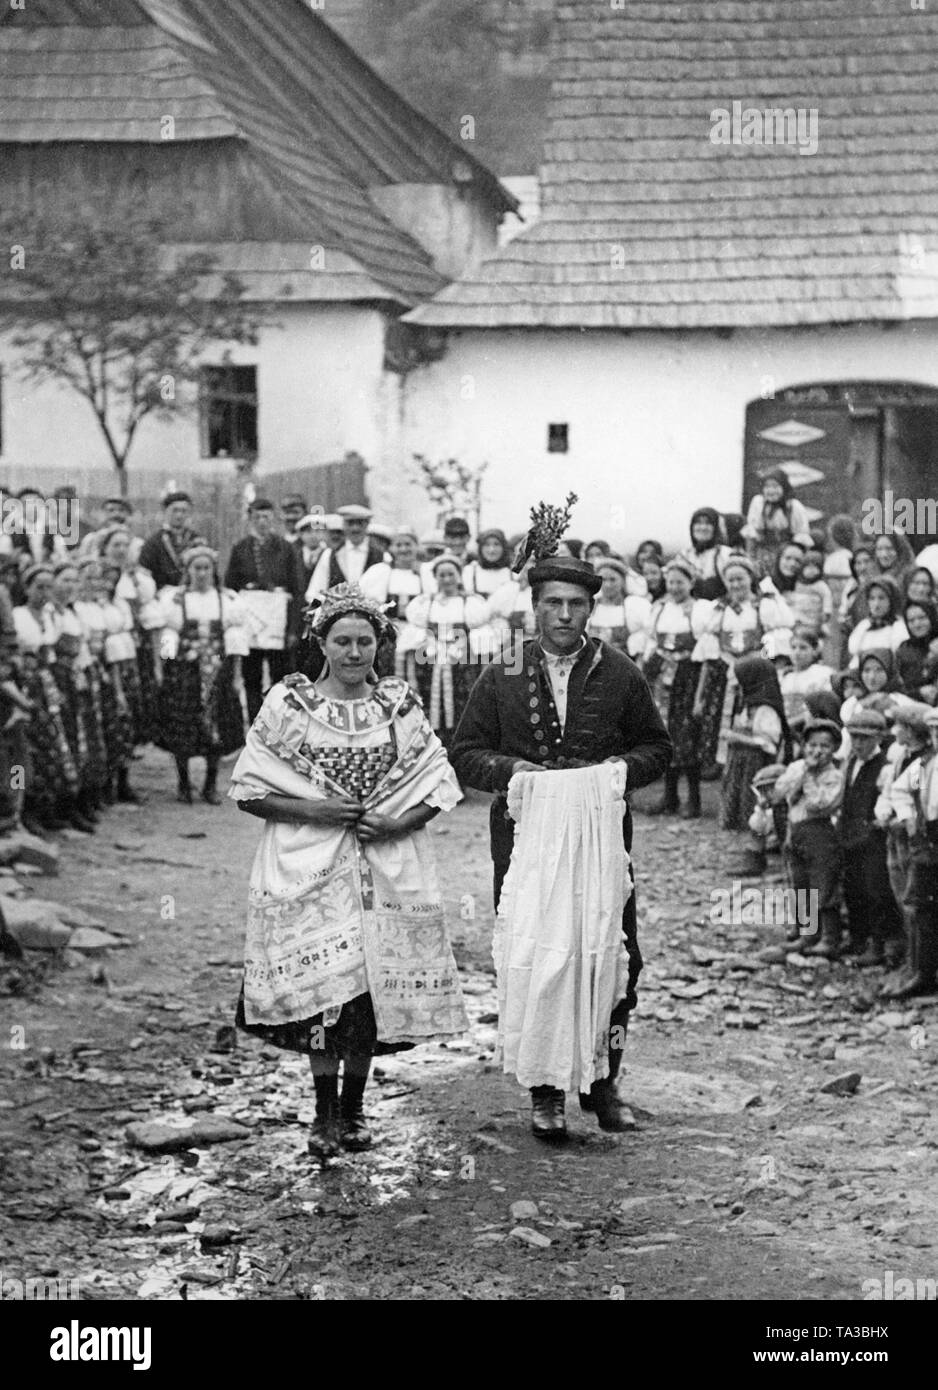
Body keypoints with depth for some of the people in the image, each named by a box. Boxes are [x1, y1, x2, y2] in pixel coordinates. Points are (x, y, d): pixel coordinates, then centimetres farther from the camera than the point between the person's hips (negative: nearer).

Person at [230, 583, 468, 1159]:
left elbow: (439, 783, 8)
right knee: (322, 985, -9)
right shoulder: (288, 704, 1)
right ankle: (325, 1112, 4)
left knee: (374, 989, 2)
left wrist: (397, 822, -10)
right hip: (308, 868, -2)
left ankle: (354, 1109, 16)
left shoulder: (401, 705, 7)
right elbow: (247, 787, 0)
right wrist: (312, 811, -12)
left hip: (388, 867, 2)